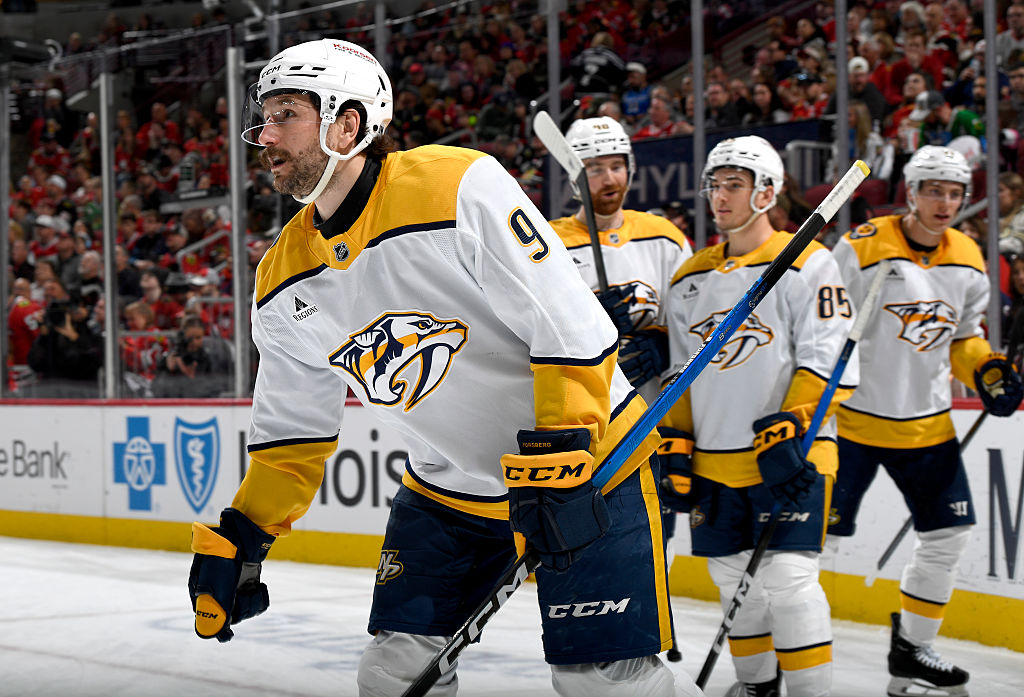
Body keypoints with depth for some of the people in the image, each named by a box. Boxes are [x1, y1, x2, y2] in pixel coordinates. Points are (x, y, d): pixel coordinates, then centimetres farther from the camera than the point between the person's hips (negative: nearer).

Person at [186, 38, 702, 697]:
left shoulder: (460, 186, -22)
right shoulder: (284, 283, 0)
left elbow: (571, 326, -23)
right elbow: (294, 428, 11)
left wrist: (559, 462, -27)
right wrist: (239, 538, 4)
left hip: (588, 460, -6)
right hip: (448, 484, 7)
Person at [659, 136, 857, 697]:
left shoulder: (807, 265, -5)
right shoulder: (691, 279, 14)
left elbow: (829, 361, -11)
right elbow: (680, 372, 18)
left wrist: (791, 430, -20)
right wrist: (675, 445, 10)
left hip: (791, 455, -6)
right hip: (714, 459, 6)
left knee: (787, 578, -14)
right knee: (734, 578, 11)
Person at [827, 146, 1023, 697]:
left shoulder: (968, 260, 6)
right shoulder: (862, 248, -14)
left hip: (927, 423, 6)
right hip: (854, 418, -6)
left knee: (948, 534, 7)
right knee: (817, 533, -5)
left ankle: (911, 652, 22)